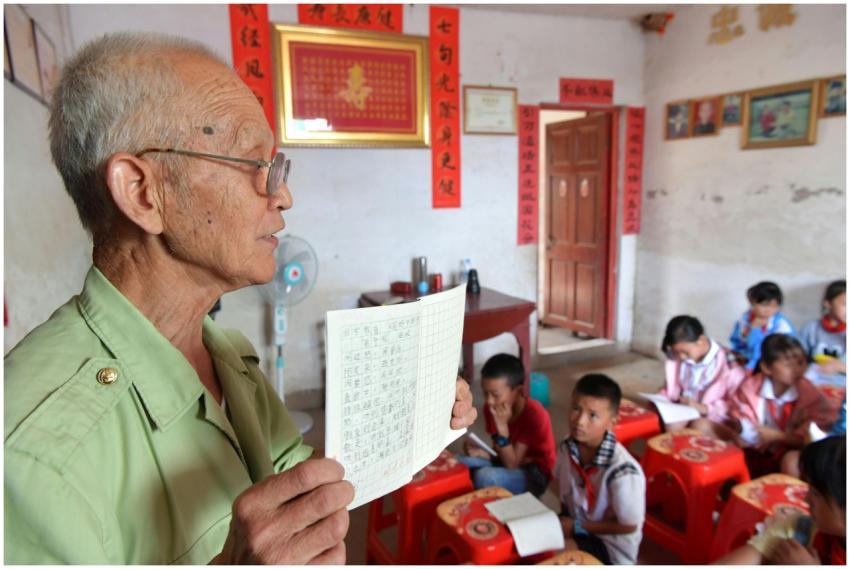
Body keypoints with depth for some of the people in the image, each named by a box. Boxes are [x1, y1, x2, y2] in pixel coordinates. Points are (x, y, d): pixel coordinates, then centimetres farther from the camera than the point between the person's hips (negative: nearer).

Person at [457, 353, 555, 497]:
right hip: (506, 460, 6)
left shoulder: (534, 415, -27)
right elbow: (501, 453, -2)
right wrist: (480, 452, -22)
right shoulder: (491, 408, -9)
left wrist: (502, 425, -36)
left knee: (485, 477, -31)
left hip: (535, 474, -6)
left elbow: (512, 464, -26)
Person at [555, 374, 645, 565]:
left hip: (610, 545, -6)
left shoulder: (622, 471, -31)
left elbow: (628, 526, -18)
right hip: (574, 524, 6)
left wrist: (578, 527, -17)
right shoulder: (568, 447, -12)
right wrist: (564, 517, -5)